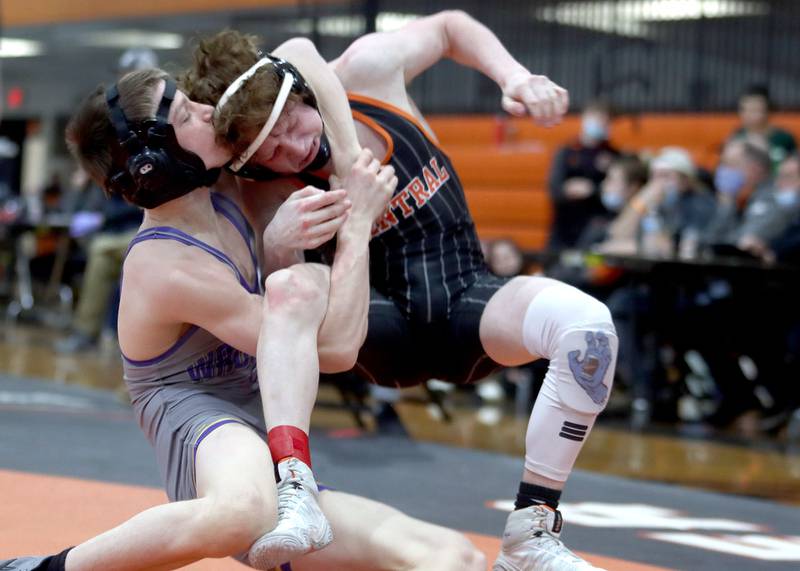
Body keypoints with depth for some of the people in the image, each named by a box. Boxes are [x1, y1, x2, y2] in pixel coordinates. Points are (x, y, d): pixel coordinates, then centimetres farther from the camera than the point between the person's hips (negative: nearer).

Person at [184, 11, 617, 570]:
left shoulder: (367, 70, -10)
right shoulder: (268, 192, -13)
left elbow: (450, 28, 10)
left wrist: (515, 76, -6)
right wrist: (277, 247, -45)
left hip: (469, 299, 2)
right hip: (385, 329, -2)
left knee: (588, 324, -30)